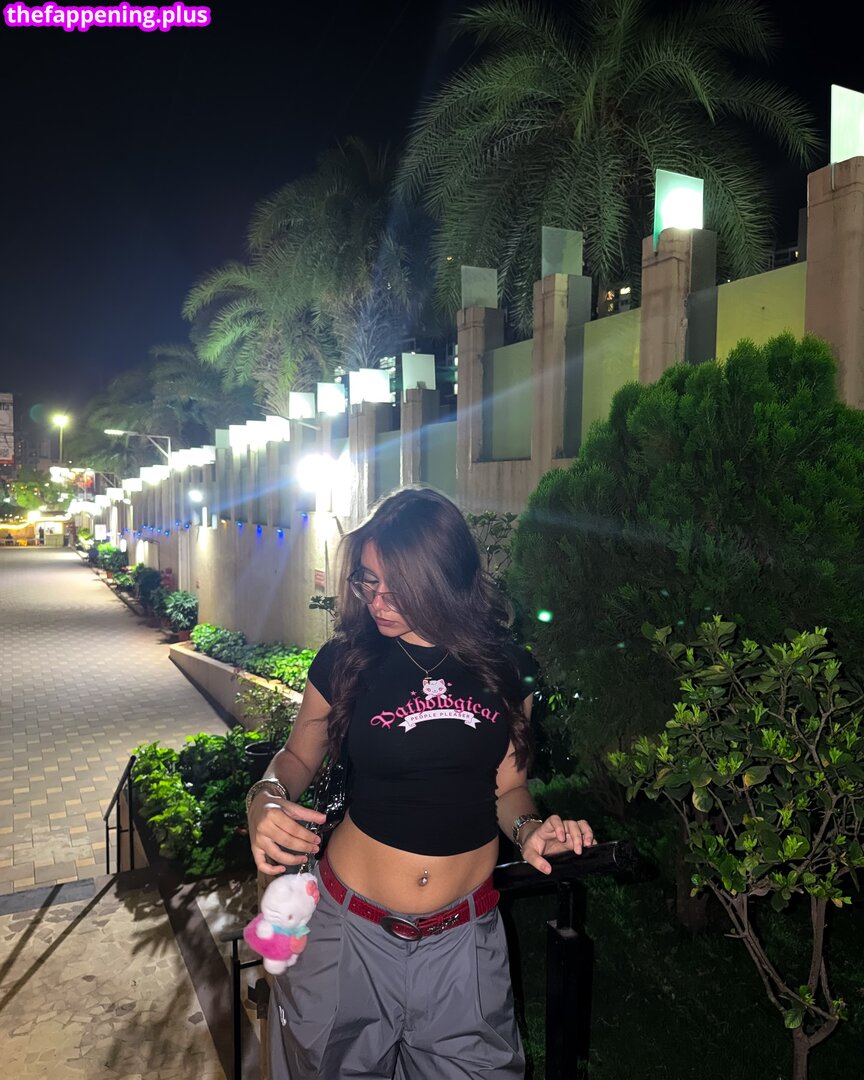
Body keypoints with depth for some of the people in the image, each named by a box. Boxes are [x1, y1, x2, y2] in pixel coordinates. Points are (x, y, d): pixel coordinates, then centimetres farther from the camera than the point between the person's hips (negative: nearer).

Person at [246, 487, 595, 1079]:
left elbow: (507, 786, 6)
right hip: (351, 925, 0)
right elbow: (299, 755, 5)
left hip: (464, 939, 1)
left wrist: (529, 828, -14)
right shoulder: (345, 661, -9)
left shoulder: (506, 669, -5)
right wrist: (267, 798, -15)